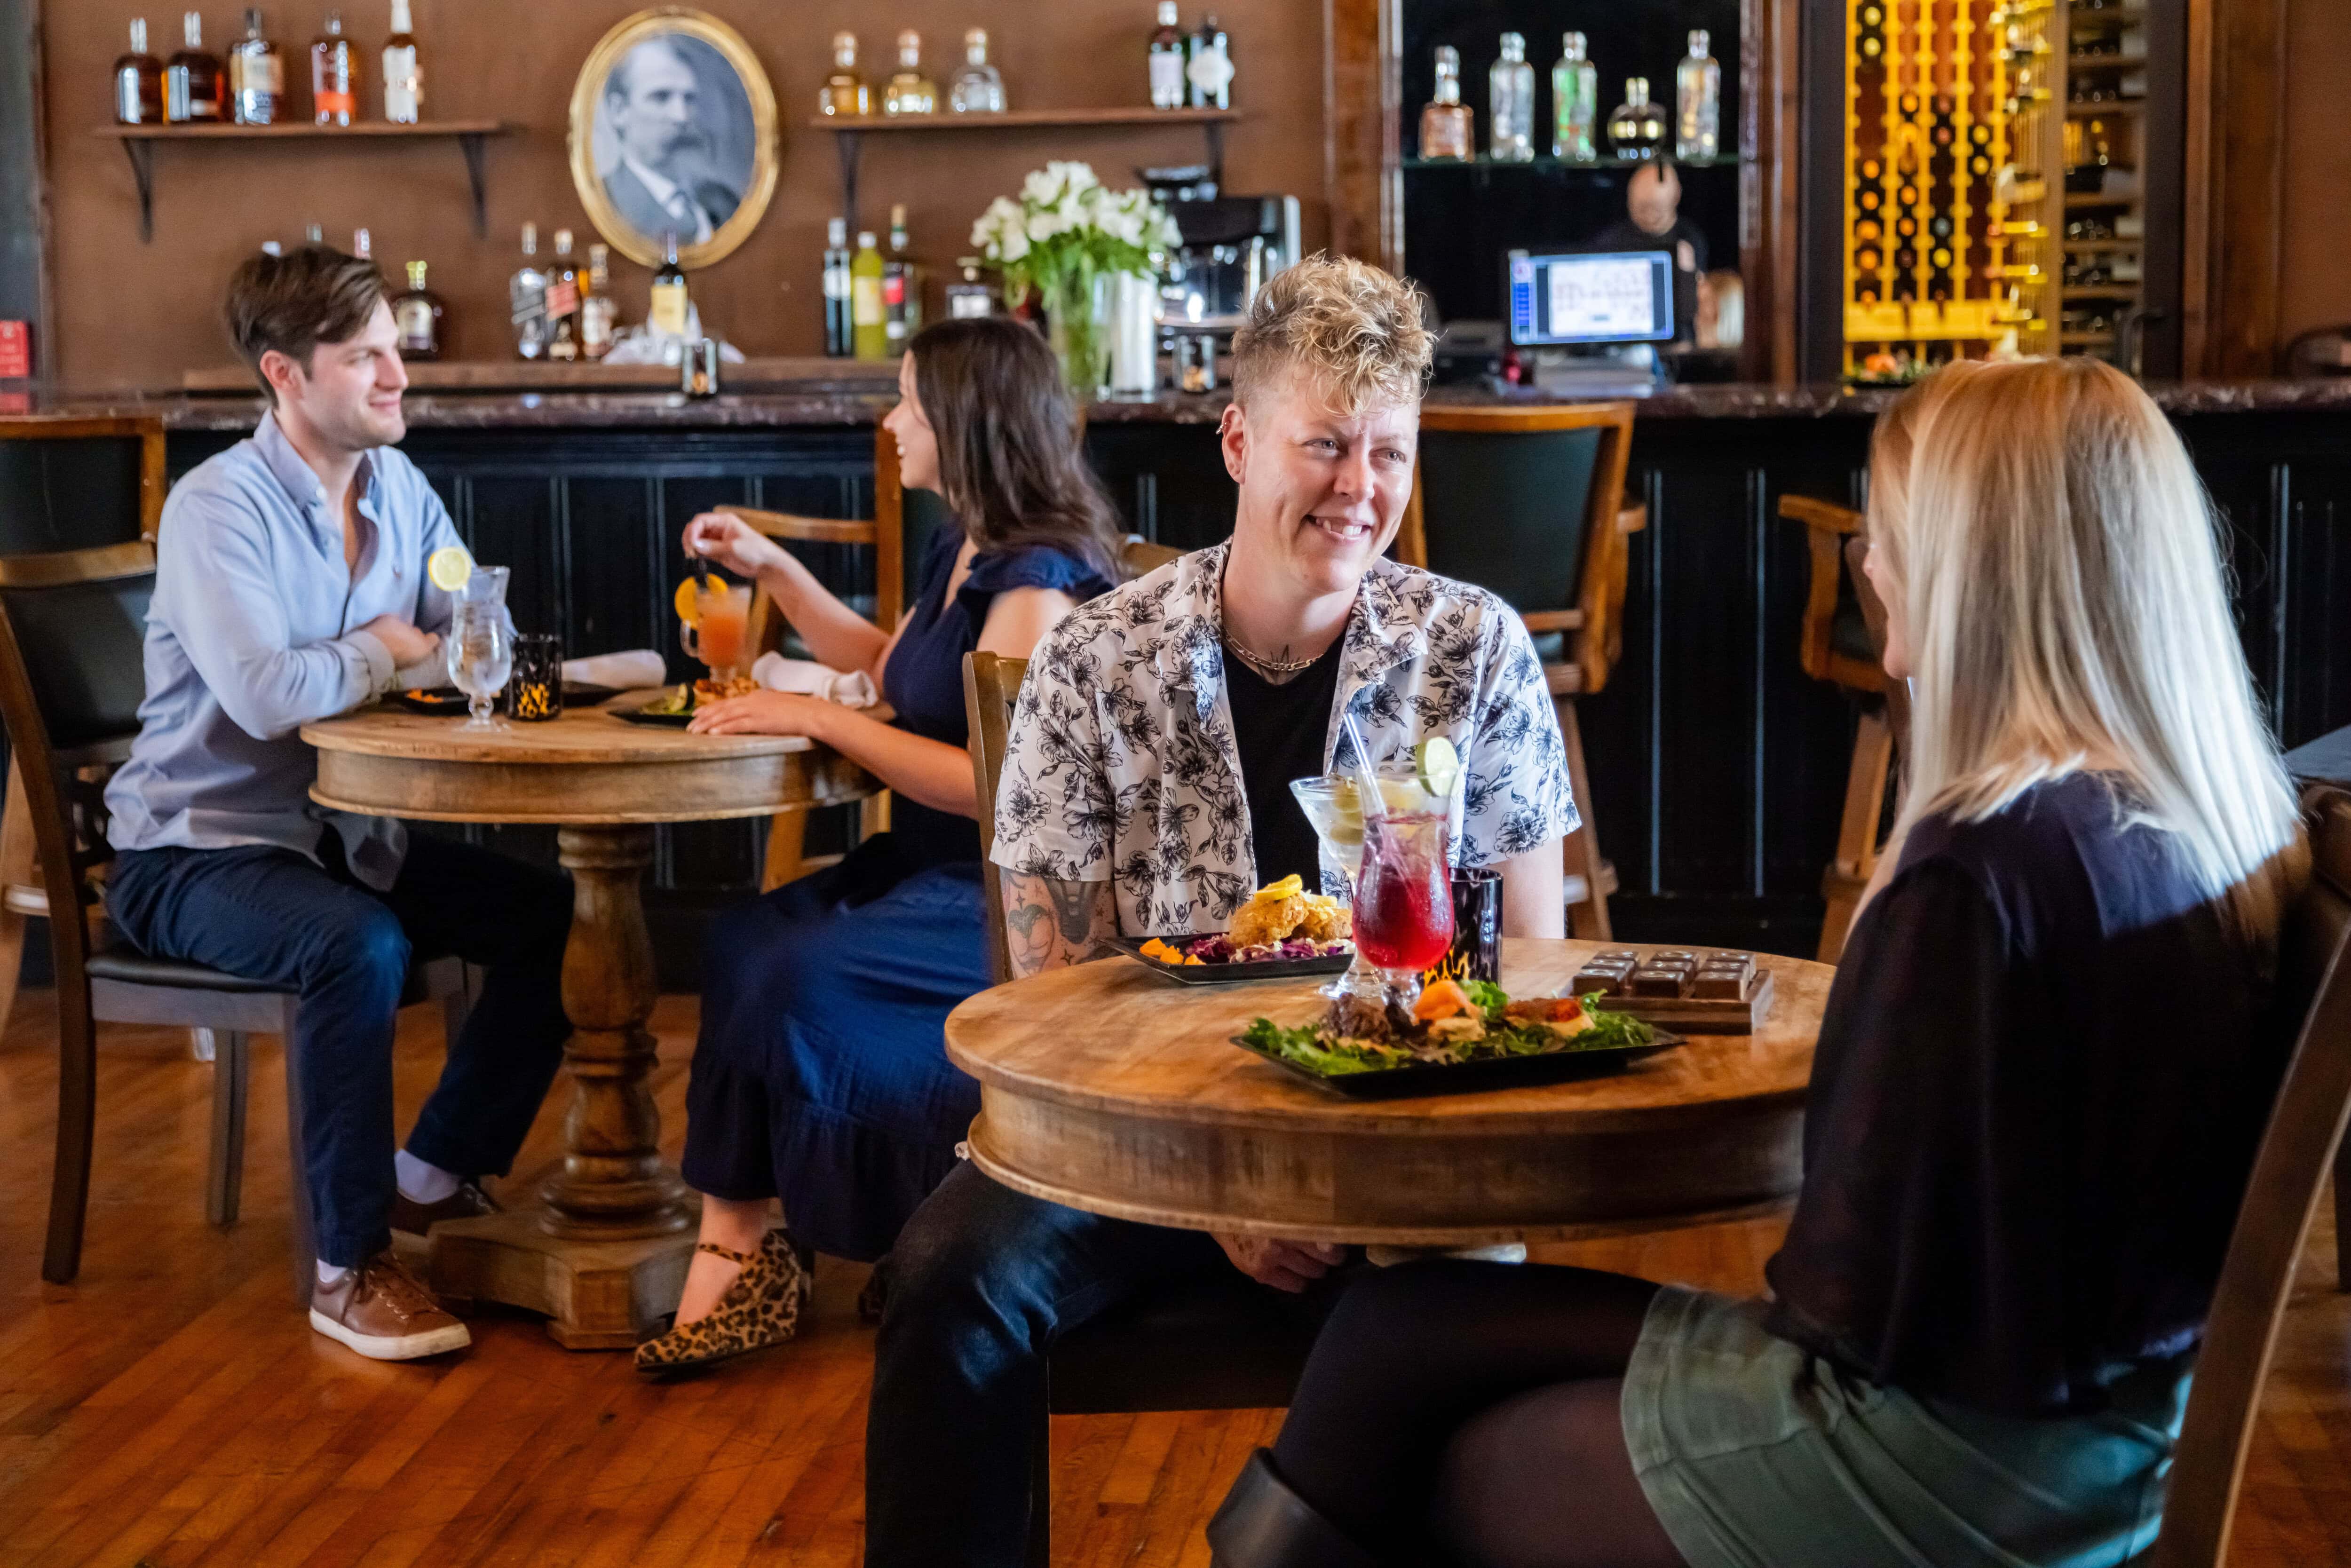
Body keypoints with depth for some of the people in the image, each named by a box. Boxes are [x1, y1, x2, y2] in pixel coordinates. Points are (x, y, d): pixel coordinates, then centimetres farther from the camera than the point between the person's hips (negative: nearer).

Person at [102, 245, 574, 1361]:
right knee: (359, 946, -34)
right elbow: (264, 693, -32)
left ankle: (437, 1176, 10)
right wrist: (388, 655, -13)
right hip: (196, 850, -7)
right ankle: (351, 1267, -20)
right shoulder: (218, 506, -18)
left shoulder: (398, 488, 5)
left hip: (343, 836, 8)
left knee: (552, 917, -7)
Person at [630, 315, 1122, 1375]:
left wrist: (819, 720, -18)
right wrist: (771, 569, 28)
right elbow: (892, 668, 35)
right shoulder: (963, 553, 15)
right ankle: (731, 1250, -23)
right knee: (743, 943, -16)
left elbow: (993, 781, -22)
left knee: (802, 978, -27)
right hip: (932, 869, 9)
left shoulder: (1036, 580, -15)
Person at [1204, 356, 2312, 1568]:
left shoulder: (1986, 867, -26)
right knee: (1402, 1331, 13)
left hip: (1949, 1468, -8)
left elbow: (1865, 1287, -22)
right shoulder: (2229, 826, 1)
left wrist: (1797, 1297, -2)